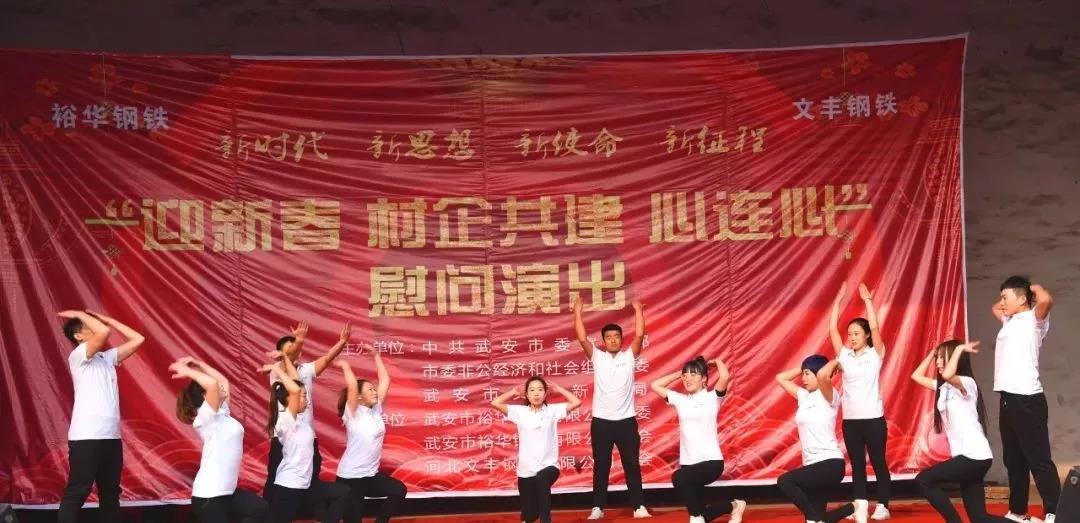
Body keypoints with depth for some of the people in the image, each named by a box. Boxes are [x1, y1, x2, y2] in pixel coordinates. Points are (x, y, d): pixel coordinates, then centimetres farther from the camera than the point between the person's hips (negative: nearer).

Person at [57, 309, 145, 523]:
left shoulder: (108, 357, 17)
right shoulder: (78, 356, -5)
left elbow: (138, 339, 14)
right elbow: (103, 332, -22)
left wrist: (105, 318, 14)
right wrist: (79, 314, -6)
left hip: (111, 436, 8)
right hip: (86, 437, -8)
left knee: (110, 494, 13)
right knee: (76, 493, -7)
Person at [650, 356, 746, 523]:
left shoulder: (712, 397, -3)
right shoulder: (680, 400, 10)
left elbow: (725, 376, -20)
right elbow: (654, 385, 15)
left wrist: (717, 361, 0)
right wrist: (678, 374, 14)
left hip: (711, 461, -6)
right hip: (688, 463, 6)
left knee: (679, 478, -35)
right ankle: (733, 506, 38)